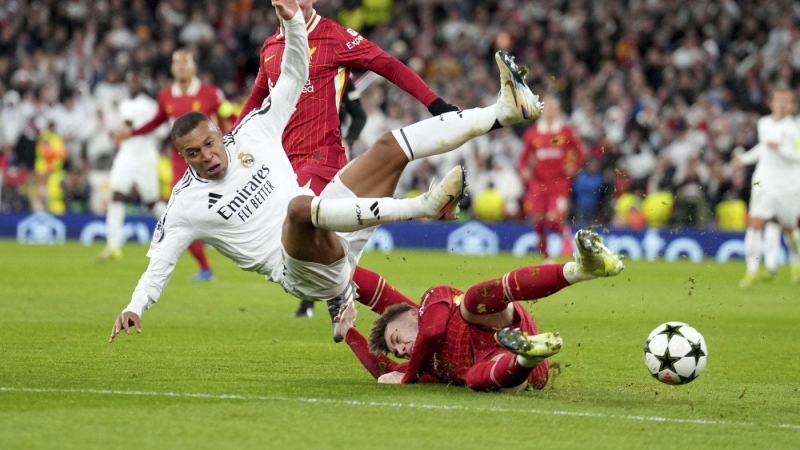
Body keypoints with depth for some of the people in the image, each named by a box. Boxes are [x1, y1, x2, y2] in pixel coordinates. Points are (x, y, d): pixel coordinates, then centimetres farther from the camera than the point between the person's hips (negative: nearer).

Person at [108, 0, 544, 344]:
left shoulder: (251, 133, 9)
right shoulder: (185, 205, -3)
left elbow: (293, 77, 12)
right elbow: (159, 265, -2)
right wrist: (133, 308, -18)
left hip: (334, 239, 6)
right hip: (302, 272, -6)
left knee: (391, 146, -2)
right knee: (300, 205, -40)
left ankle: (504, 110, -6)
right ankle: (424, 206, -49)